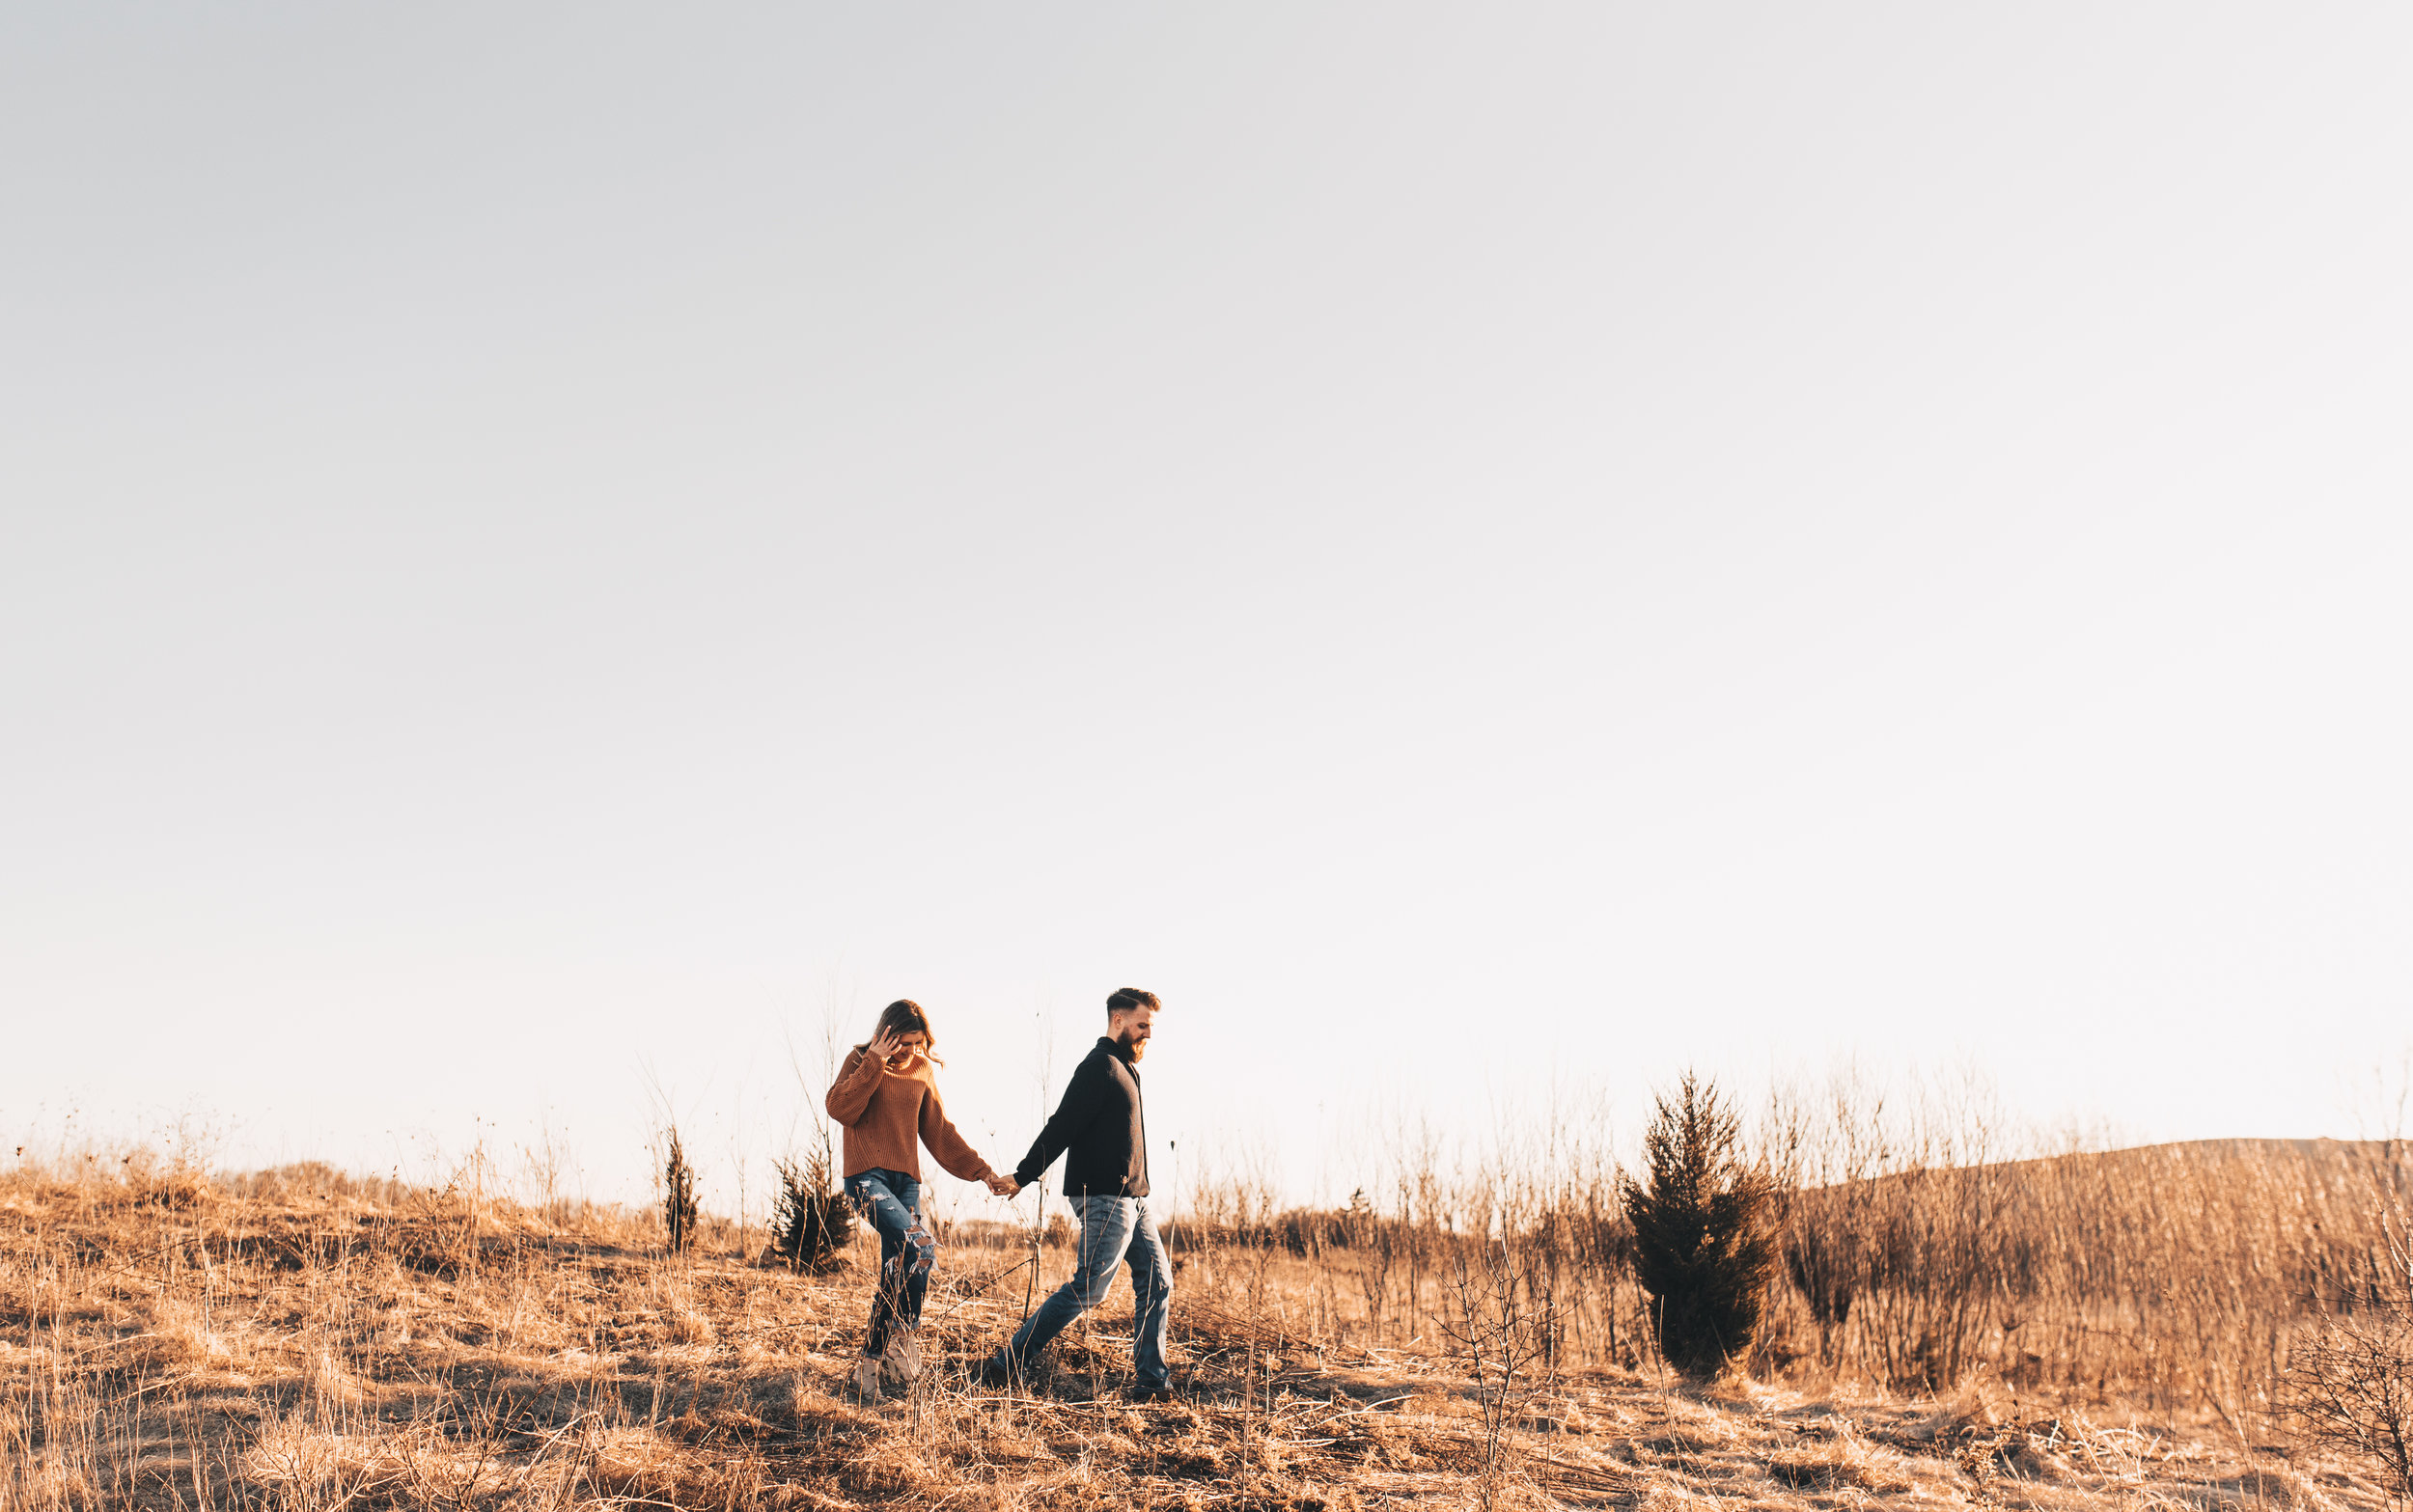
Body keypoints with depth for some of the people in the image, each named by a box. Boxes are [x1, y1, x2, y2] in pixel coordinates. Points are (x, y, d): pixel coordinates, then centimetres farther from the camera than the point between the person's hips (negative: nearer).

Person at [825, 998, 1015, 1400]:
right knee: (919, 1248, -26)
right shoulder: (861, 1061, 2)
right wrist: (874, 1062, -18)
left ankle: (871, 1363, 8)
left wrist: (982, 1172, 11)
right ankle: (903, 1337, -14)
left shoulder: (922, 1071, 15)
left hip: (906, 1181, 5)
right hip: (867, 1175, -5)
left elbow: (939, 1133, 18)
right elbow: (840, 1108, -14)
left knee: (896, 1272, -1)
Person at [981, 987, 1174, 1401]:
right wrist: (1023, 1176, -19)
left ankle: (1152, 1382, 7)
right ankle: (1006, 1364, -6)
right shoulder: (1100, 1065, -10)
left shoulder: (1123, 1068, 21)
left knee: (1156, 1281, 5)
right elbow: (1063, 1126, -16)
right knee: (1088, 1288, -12)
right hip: (1106, 1197, -10)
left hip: (1131, 1198, 10)